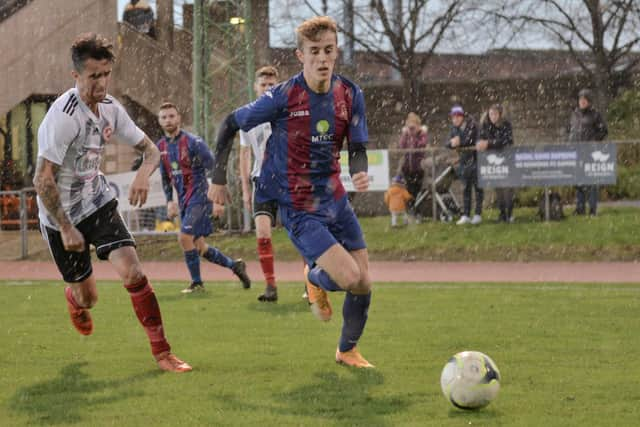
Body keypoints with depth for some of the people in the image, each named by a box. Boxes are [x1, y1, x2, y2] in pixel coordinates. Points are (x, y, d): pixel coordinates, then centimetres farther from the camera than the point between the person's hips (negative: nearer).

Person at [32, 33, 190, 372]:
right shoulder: (63, 116, -25)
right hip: (61, 216, -5)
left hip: (98, 202, 5)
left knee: (133, 272, -15)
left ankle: (161, 352, -8)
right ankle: (74, 298, 46)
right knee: (87, 297, 6)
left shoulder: (110, 108, -3)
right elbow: (42, 181, -25)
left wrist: (144, 172, -18)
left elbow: (150, 149, 6)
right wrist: (66, 229, -23)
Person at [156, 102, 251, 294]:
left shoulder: (192, 142, -13)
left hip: (198, 196, -7)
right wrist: (169, 201, 13)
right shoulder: (161, 146, 8)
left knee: (184, 237, -18)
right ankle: (234, 265, 25)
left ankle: (197, 282, -4)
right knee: (199, 246, 9)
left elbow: (213, 165, -12)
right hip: (183, 199, 7)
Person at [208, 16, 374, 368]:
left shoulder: (350, 95, -4)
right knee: (349, 278, -19)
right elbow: (230, 125, -4)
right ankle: (314, 278, 18)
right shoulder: (283, 97, -17)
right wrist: (218, 178, -3)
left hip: (335, 199, 5)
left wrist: (360, 172, -22)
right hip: (298, 208, -5)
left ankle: (347, 350, 31)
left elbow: (357, 147, 2)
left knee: (364, 285, 5)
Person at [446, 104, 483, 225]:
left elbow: (469, 140, -21)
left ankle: (478, 214, 1)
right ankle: (465, 215, 11)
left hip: (475, 158, -6)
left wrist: (458, 142, -11)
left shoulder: (471, 125, -11)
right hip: (464, 160, 6)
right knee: (466, 188, 8)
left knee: (477, 186, -2)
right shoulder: (454, 128, 7)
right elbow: (448, 143, 0)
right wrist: (452, 143, -20)